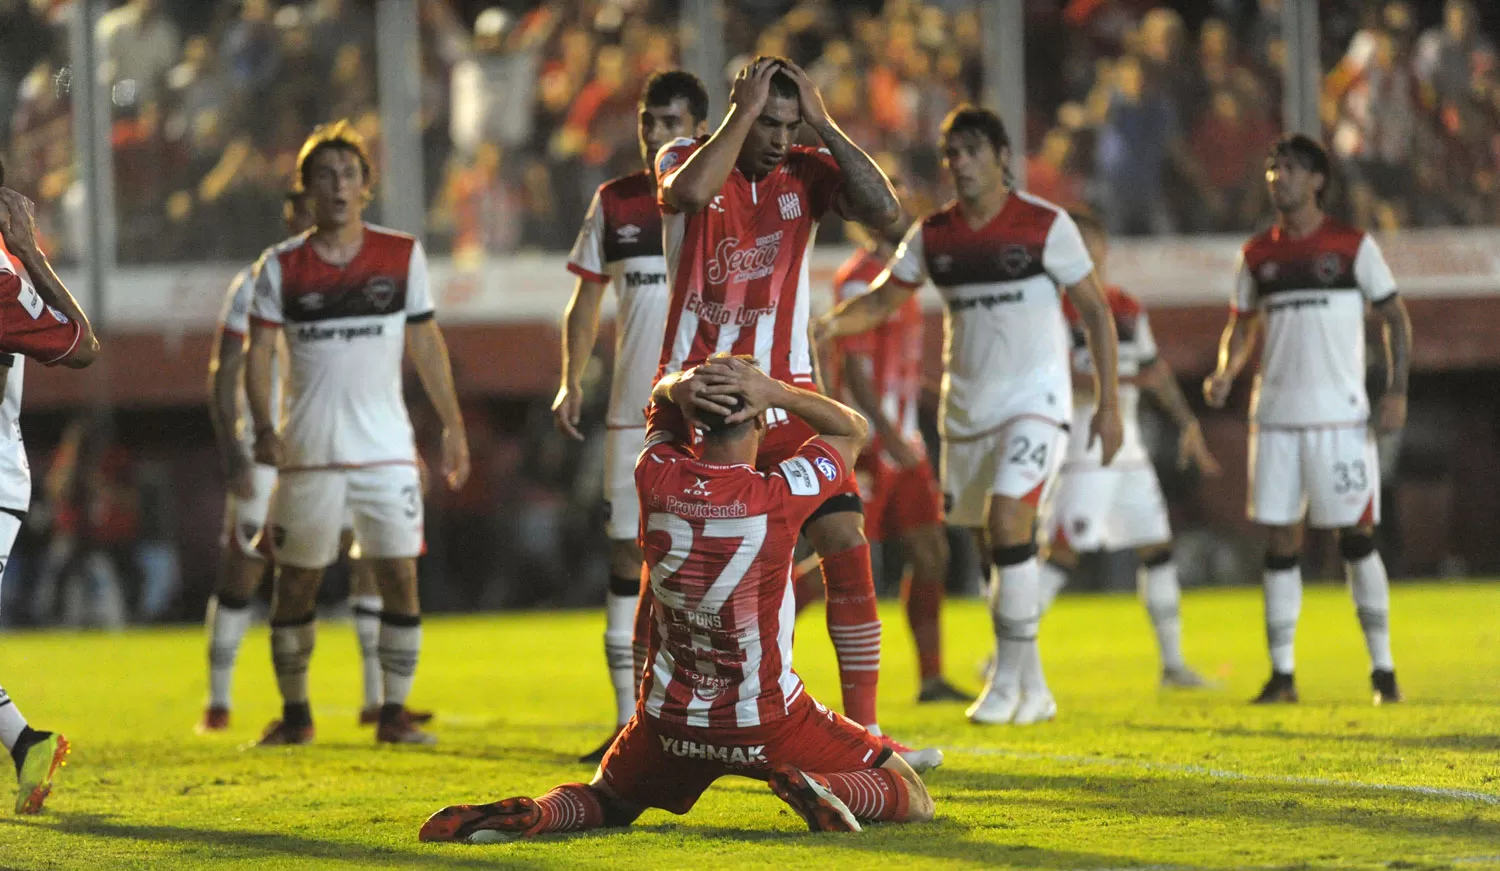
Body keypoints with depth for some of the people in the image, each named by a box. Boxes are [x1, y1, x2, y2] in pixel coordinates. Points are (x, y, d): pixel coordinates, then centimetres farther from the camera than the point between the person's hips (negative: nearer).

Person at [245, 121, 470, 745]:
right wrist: (263, 425, -15)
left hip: (386, 448, 0)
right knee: (295, 583, 5)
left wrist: (453, 426, 8)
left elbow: (426, 343, 11)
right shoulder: (281, 267, 2)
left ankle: (394, 712, 2)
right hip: (308, 452, 0)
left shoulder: (402, 256, 5)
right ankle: (294, 713, 18)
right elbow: (258, 353, 0)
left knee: (400, 576, -7)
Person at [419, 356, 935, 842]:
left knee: (607, 803, 29)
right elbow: (853, 428, 2)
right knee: (912, 801, 7)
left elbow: (661, 399, 14)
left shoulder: (656, 478, -9)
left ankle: (534, 814, -5)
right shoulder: (779, 495, -18)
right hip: (768, 722, -3)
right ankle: (823, 793, -23)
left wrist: (677, 388, -10)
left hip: (669, 719, 3)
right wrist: (776, 392, -11)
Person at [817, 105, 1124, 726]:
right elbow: (881, 301, 10)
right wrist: (830, 323, -12)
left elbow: (1095, 310, -2)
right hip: (966, 407, 5)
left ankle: (1008, 680, -17)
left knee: (1007, 523, -23)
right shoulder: (932, 235, 4)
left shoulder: (1044, 225, -7)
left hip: (1034, 400, -5)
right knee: (993, 550, 8)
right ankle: (1033, 691, 19)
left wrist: (1108, 403, -5)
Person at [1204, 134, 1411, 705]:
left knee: (1356, 538, -5)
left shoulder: (1353, 246, -1)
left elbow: (1395, 317, 3)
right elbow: (1242, 323, 20)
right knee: (1279, 543, 2)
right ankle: (1281, 673, 6)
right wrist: (1225, 373, 0)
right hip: (1275, 417, 4)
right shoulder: (1258, 255, 10)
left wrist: (1397, 390, -8)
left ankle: (1382, 668, 5)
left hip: (1340, 416, -4)